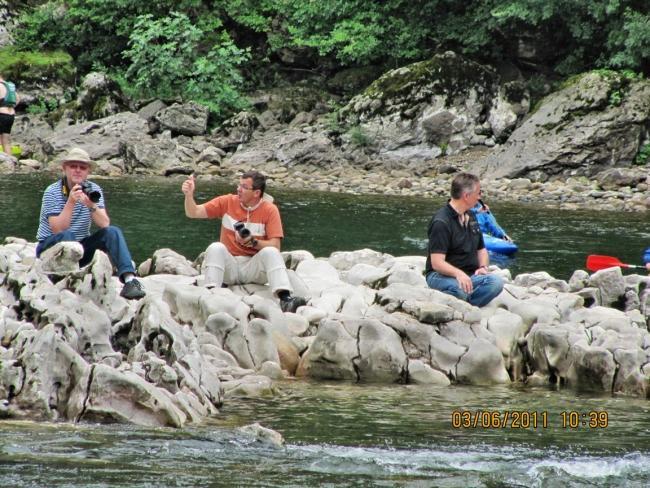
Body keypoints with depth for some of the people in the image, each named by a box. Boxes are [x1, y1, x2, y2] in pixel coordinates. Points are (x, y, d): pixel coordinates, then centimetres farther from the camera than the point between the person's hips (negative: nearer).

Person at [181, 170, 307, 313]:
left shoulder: (269, 210, -4)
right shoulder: (227, 202, 2)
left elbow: (275, 246, -10)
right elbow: (193, 213, 1)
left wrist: (253, 242, -24)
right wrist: (189, 195, -17)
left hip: (254, 267, -2)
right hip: (229, 266, 2)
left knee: (270, 252, -29)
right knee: (215, 248, -26)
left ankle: (285, 299, -46)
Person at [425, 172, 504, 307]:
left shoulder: (470, 217, 17)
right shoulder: (441, 222, -12)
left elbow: (481, 249, 26)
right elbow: (437, 263, -20)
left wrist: (483, 267, 4)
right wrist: (458, 273, -37)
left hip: (468, 275, 7)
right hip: (441, 276, -7)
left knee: (496, 282, -25)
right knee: (462, 290, -41)